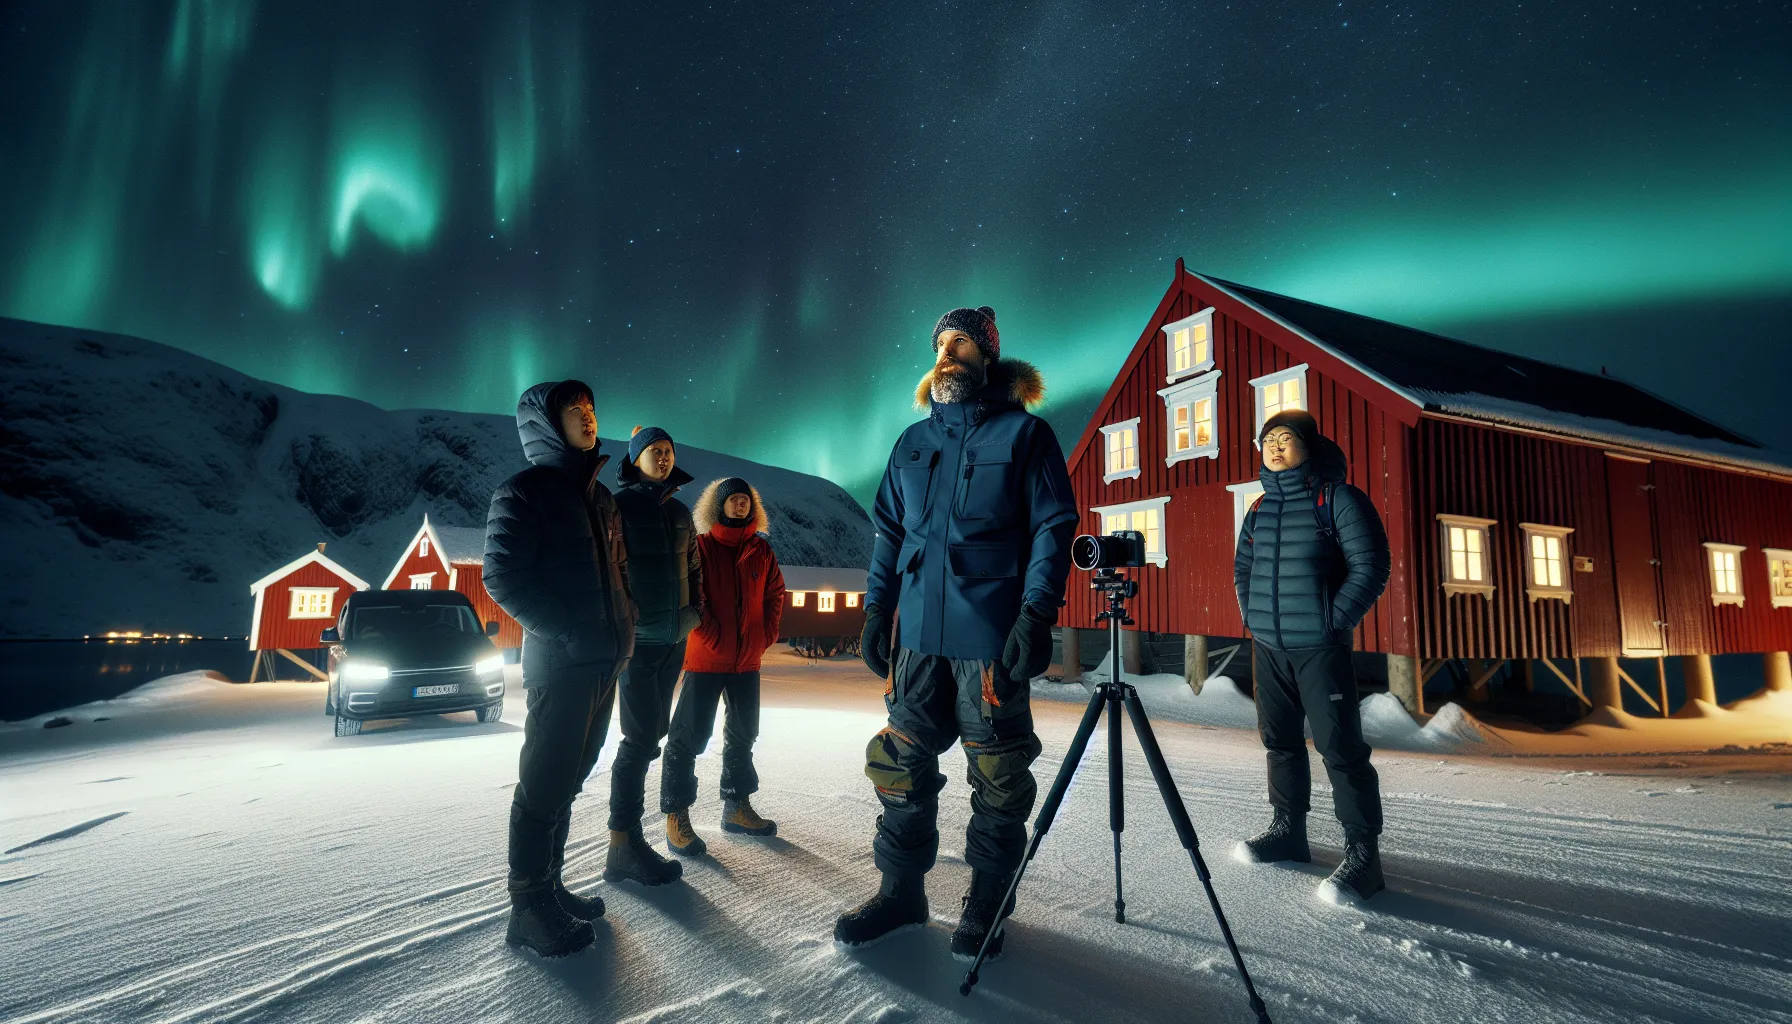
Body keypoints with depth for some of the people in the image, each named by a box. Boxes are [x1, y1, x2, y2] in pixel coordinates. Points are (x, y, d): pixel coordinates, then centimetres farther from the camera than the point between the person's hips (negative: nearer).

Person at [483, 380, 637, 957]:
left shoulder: (599, 497, 17)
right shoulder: (525, 491, -6)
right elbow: (503, 578, -14)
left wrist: (622, 629, 6)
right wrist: (570, 632, -18)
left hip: (604, 664, 8)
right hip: (559, 665, -8)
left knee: (567, 780, 16)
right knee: (545, 784, 1)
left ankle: (549, 886, 30)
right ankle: (530, 909, 14)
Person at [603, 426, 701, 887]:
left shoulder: (680, 511, 13)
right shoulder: (618, 506, -5)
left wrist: (696, 611, 13)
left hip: (675, 638, 7)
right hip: (637, 638, -7)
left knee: (653, 730, 12)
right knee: (642, 737, -9)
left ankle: (628, 836, 25)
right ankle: (624, 846, -2)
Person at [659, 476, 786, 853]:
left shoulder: (761, 550, 7)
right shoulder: (700, 546, -6)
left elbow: (774, 593, 12)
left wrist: (767, 634, 1)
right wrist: (713, 636, -15)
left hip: (748, 660, 6)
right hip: (706, 657, -6)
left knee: (743, 734, 15)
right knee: (689, 736, -3)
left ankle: (737, 808, 29)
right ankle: (677, 818, 7)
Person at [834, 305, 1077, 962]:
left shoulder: (1024, 432, 2)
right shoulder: (914, 441, 15)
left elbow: (1054, 526, -4)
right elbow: (889, 531, 17)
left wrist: (1036, 615, -14)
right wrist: (875, 609, 9)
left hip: (993, 635, -4)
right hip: (918, 633, 5)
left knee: (997, 776, 6)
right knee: (904, 765, 10)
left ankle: (986, 904, 24)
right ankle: (901, 891, 27)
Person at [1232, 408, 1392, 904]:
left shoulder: (1338, 499, -6)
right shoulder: (1260, 509, 11)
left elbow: (1371, 567, -10)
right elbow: (1242, 568, 21)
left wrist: (1334, 621, -12)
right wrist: (1252, 615, 11)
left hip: (1319, 649, -6)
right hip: (1267, 647, 6)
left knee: (1340, 747, -4)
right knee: (1280, 741, 14)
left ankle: (1362, 854, 6)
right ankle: (1287, 831, 27)